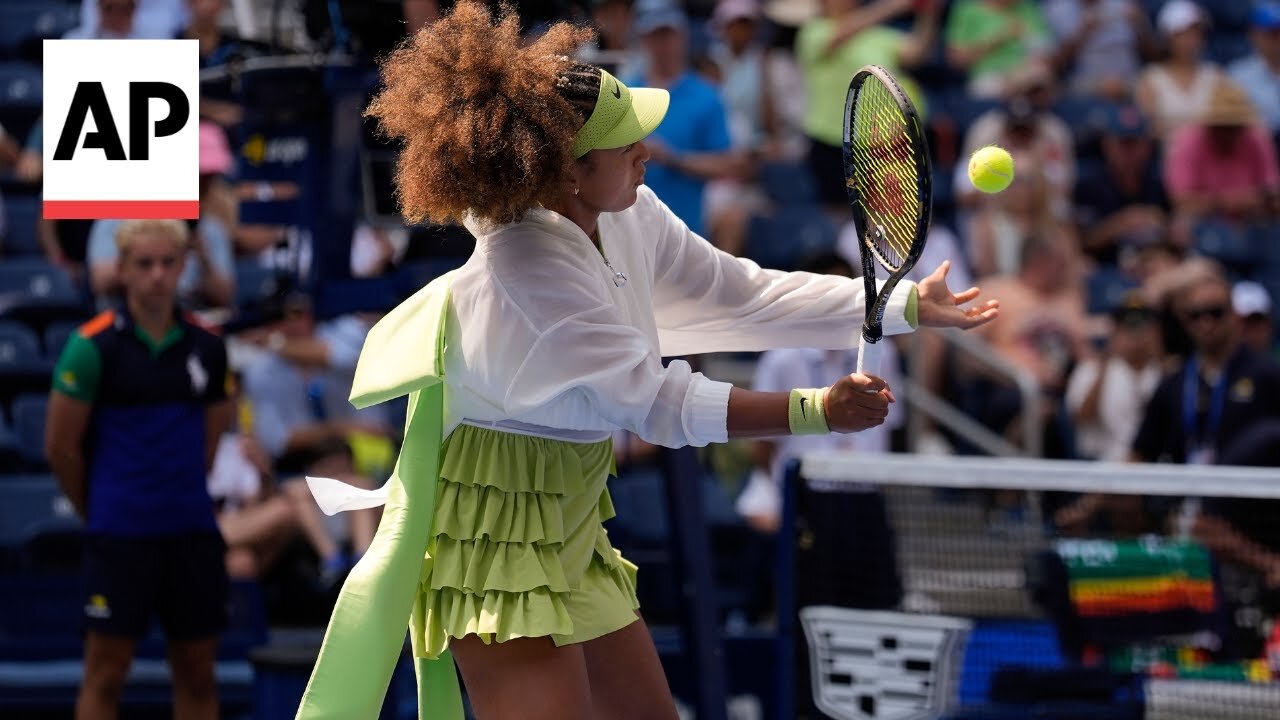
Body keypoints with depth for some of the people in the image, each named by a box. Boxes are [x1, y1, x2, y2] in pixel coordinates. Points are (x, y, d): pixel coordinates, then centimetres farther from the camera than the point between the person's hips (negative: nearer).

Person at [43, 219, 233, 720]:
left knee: (197, 673, 6)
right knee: (106, 673, -3)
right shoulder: (93, 346, -7)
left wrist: (180, 501, 11)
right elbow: (60, 447, -3)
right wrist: (98, 514, 4)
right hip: (119, 534, -4)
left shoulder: (206, 347, 6)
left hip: (192, 530, 4)